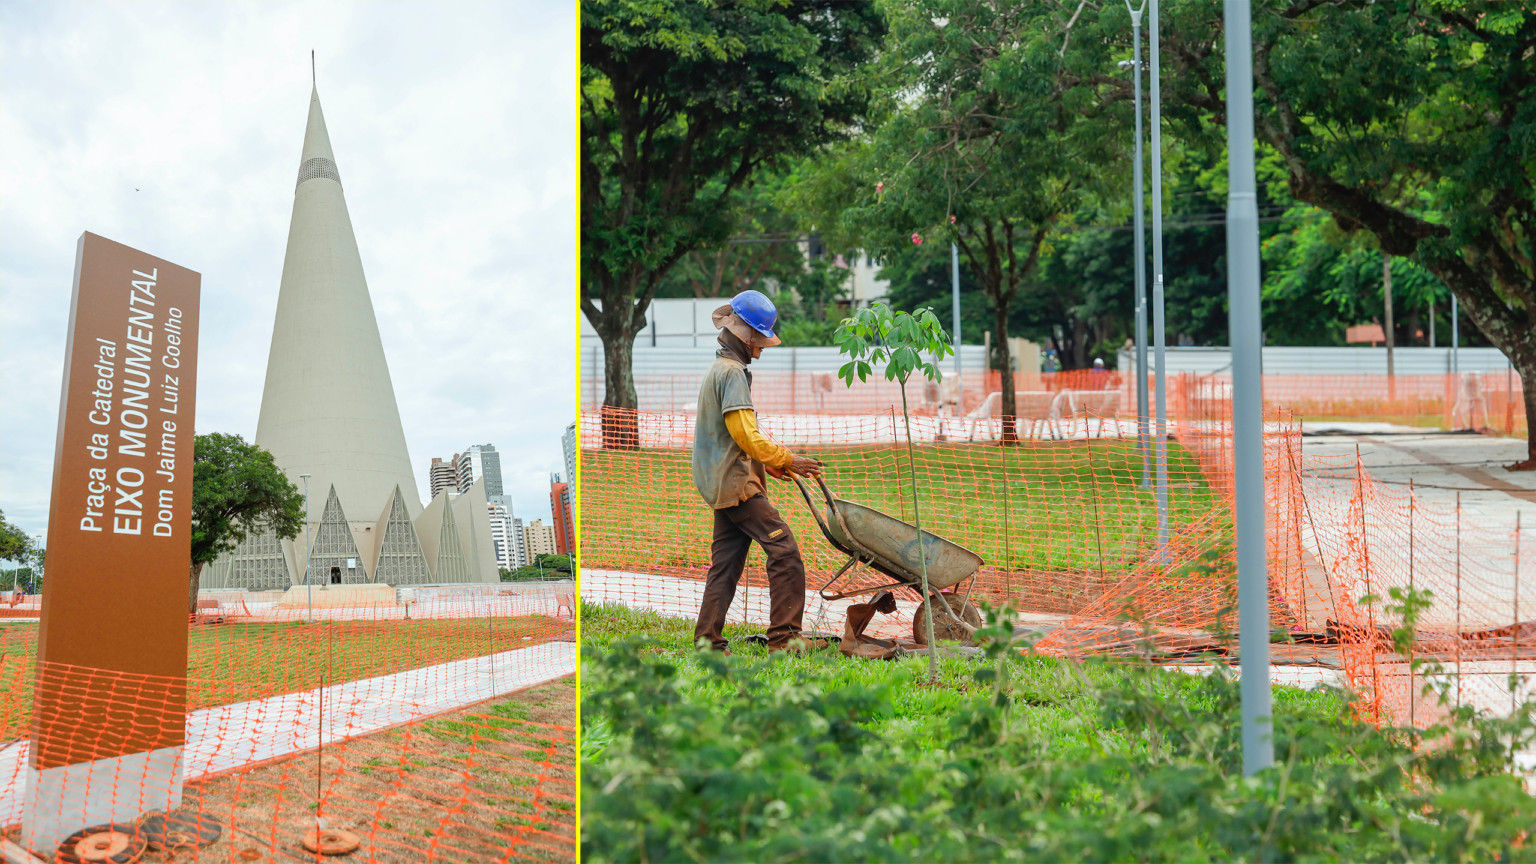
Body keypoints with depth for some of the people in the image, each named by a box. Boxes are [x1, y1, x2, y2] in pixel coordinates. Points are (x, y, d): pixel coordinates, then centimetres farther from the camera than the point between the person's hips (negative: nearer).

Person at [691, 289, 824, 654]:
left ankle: (707, 642, 12)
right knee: (784, 550, -12)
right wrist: (786, 460, -9)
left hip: (720, 484, 11)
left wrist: (766, 463, 20)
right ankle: (783, 636, -13)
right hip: (738, 484, -11)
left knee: (726, 564, 11)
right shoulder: (733, 372, -12)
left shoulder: (718, 369, 21)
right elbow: (745, 434, -18)